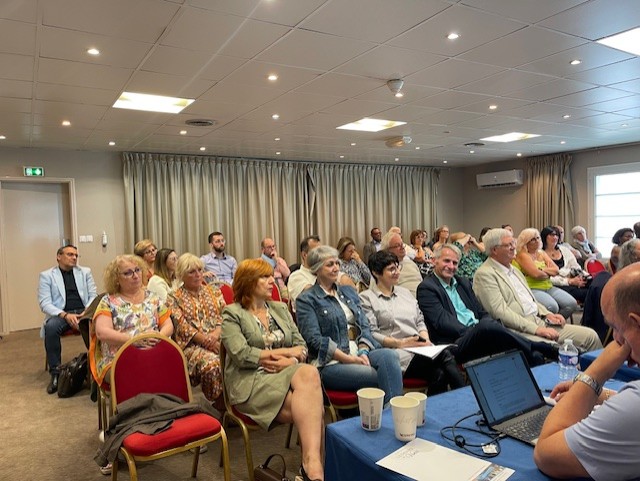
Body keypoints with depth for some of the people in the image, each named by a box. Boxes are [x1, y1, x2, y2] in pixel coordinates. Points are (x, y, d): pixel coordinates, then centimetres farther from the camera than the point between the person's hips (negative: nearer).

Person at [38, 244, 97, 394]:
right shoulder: (46, 275, 7)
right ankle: (55, 373, -24)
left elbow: (93, 296, 10)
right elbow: (44, 303, -3)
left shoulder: (85, 272, 15)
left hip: (83, 312, 1)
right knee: (51, 327, -35)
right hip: (60, 314, -1)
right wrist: (65, 315, -19)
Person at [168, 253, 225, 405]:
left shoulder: (214, 291, 20)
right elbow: (183, 327, -3)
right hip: (192, 345, -3)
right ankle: (220, 405, -14)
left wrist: (216, 333, -11)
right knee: (212, 364, -34)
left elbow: (224, 315, 10)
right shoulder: (174, 298, 8)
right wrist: (207, 341, -15)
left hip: (218, 340, 3)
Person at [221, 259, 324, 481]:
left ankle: (312, 463, -29)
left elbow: (302, 346, 14)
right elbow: (241, 355, -12)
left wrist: (291, 360, -10)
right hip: (251, 381, -4)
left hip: (286, 373, 5)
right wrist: (286, 351, -7)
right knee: (312, 406, -29)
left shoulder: (280, 308, 18)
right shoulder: (232, 314, 2)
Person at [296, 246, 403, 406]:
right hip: (331, 362, -6)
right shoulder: (306, 300, 1)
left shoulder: (349, 291, 20)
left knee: (389, 355, -27)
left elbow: (364, 326, 13)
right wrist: (349, 359, -16)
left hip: (359, 353, 6)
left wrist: (363, 352, -7)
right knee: (384, 376, -28)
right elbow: (314, 340, -9)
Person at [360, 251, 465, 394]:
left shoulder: (404, 292, 25)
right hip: (397, 354, -6)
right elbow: (371, 334, -5)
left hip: (421, 350, 6)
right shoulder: (366, 298, 4)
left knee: (440, 374, -30)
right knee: (445, 356, -30)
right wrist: (401, 343, -15)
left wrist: (425, 339, 1)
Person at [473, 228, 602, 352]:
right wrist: (536, 329, -18)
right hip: (519, 331, -9)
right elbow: (500, 312, -17)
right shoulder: (484, 274, -9)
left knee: (590, 336, -2)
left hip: (540, 322, 9)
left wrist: (547, 314, 7)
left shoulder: (513, 270, 20)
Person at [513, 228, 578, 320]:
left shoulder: (542, 253, 18)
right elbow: (536, 274, -17)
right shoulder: (522, 255, -5)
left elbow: (556, 270, 7)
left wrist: (542, 269, -9)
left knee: (572, 303, -13)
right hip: (532, 289, -8)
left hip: (549, 287, 8)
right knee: (552, 307, -32)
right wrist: (549, 273, 3)